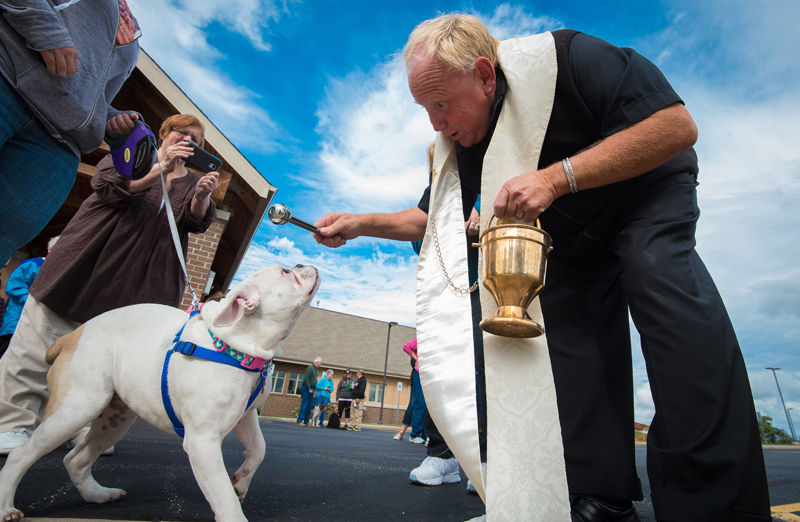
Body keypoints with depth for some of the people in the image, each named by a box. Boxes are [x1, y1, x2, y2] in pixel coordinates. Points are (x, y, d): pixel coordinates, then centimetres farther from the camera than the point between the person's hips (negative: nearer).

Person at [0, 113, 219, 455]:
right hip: (86, 262, -1)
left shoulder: (192, 183, 16)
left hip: (135, 283, 1)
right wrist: (159, 170, -19)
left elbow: (197, 222, -2)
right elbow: (106, 185, -6)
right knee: (44, 337, 0)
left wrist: (203, 197, -25)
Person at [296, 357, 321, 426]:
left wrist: (315, 389, 14)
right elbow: (306, 378, -19)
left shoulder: (315, 369, 18)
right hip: (306, 389, -9)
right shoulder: (310, 367, -11)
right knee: (304, 405, -8)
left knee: (310, 406, 8)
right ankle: (299, 421, -4)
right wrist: (309, 389, -19)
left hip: (310, 390, 9)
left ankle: (306, 422, 12)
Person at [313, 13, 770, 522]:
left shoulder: (564, 57, -26)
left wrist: (556, 177, -37)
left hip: (649, 194, -4)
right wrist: (360, 223, -13)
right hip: (576, 238, 5)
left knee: (659, 274, -33)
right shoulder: (457, 147, -9)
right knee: (570, 329, -8)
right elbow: (426, 218, 1)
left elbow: (678, 125, -28)